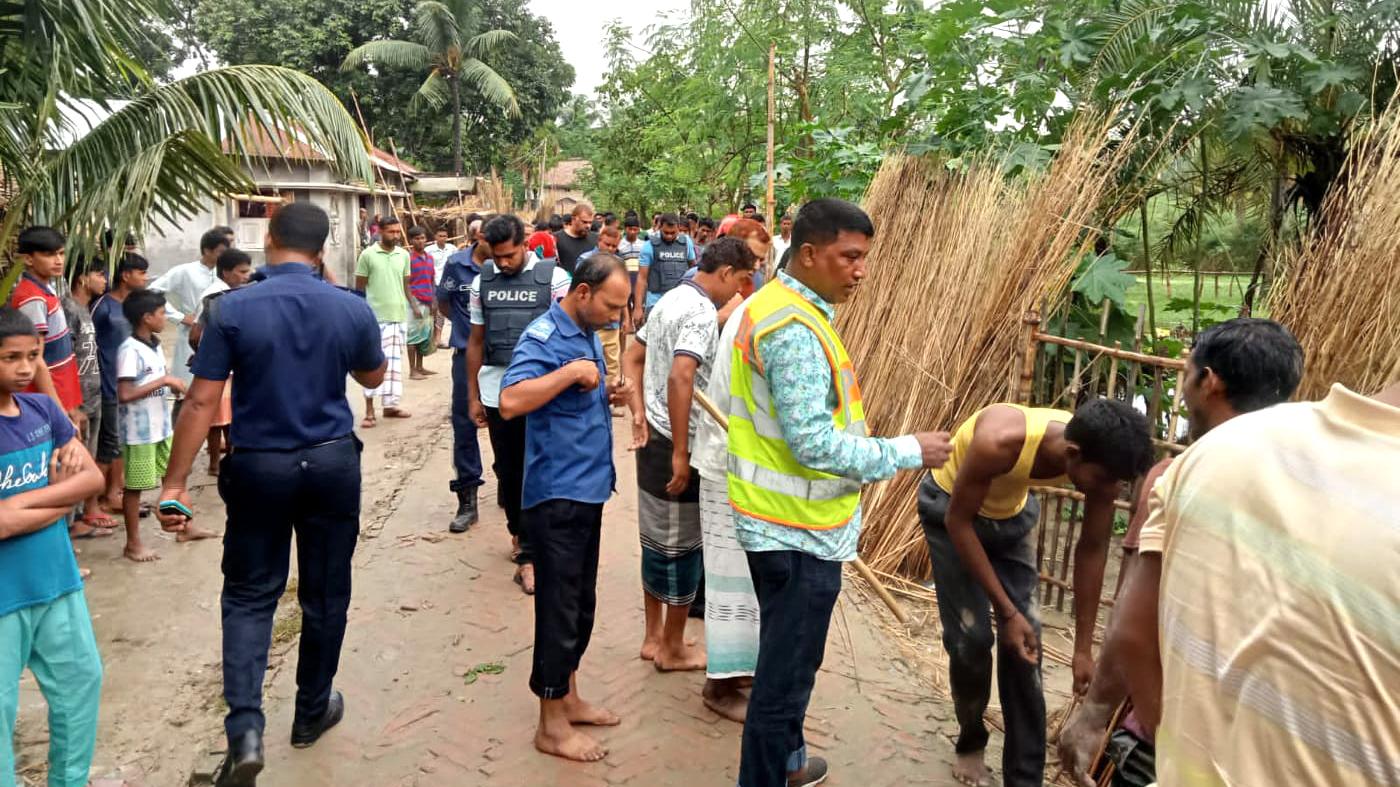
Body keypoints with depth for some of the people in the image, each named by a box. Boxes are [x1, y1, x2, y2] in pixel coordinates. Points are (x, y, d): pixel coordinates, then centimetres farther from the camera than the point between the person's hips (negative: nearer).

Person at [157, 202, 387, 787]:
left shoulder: (231, 310, -10)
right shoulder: (352, 309, -6)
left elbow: (201, 403, -11)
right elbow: (373, 377, 12)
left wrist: (175, 483, -6)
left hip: (259, 467, -1)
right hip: (332, 464, 1)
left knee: (249, 595, 10)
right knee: (325, 592, 14)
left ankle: (245, 729, -3)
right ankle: (312, 711, 30)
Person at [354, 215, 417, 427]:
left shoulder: (404, 255, 8)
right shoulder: (367, 255, -5)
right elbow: (359, 288, -1)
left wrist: (414, 305, 4)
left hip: (399, 316, 4)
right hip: (375, 317, -4)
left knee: (394, 362, 9)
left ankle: (390, 405, 17)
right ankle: (369, 411, 1)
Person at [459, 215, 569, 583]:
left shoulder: (553, 278, -4)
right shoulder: (481, 282, 7)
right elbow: (476, 341, 12)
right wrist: (473, 396, 11)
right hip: (496, 391, 4)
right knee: (507, 469, 13)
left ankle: (528, 556, 7)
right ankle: (519, 532, 35)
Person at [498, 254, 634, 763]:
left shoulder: (588, 334, 12)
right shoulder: (543, 338, -16)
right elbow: (510, 402, -31)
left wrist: (609, 394, 4)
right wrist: (572, 371, -27)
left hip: (588, 488, 9)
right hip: (557, 494, -9)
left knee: (581, 604, 18)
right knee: (559, 608, 0)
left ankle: (568, 699, 33)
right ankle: (552, 725, 13)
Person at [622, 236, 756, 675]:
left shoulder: (670, 300, 12)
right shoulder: (702, 311, -18)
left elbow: (632, 359, 16)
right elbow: (680, 378, -31)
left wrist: (638, 411, 6)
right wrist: (681, 454, -27)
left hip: (653, 438, 9)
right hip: (678, 445, -9)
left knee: (657, 540, 18)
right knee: (682, 546, 5)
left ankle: (654, 638, 30)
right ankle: (674, 649, 19)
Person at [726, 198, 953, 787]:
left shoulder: (776, 304, 8)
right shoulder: (795, 329, -24)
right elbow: (813, 444, -27)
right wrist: (908, 452, -18)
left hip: (778, 521, 11)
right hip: (799, 530, -11)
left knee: (785, 658, 25)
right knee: (787, 670, 3)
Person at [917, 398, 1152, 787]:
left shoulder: (1099, 461, -26)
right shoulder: (1000, 441, -42)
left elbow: (1092, 550, -12)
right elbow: (958, 522, -27)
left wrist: (1083, 648, -7)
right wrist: (1007, 612, -24)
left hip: (1013, 513, 4)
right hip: (950, 507, -4)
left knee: (1027, 642, -1)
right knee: (971, 637, -7)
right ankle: (970, 742, 21)